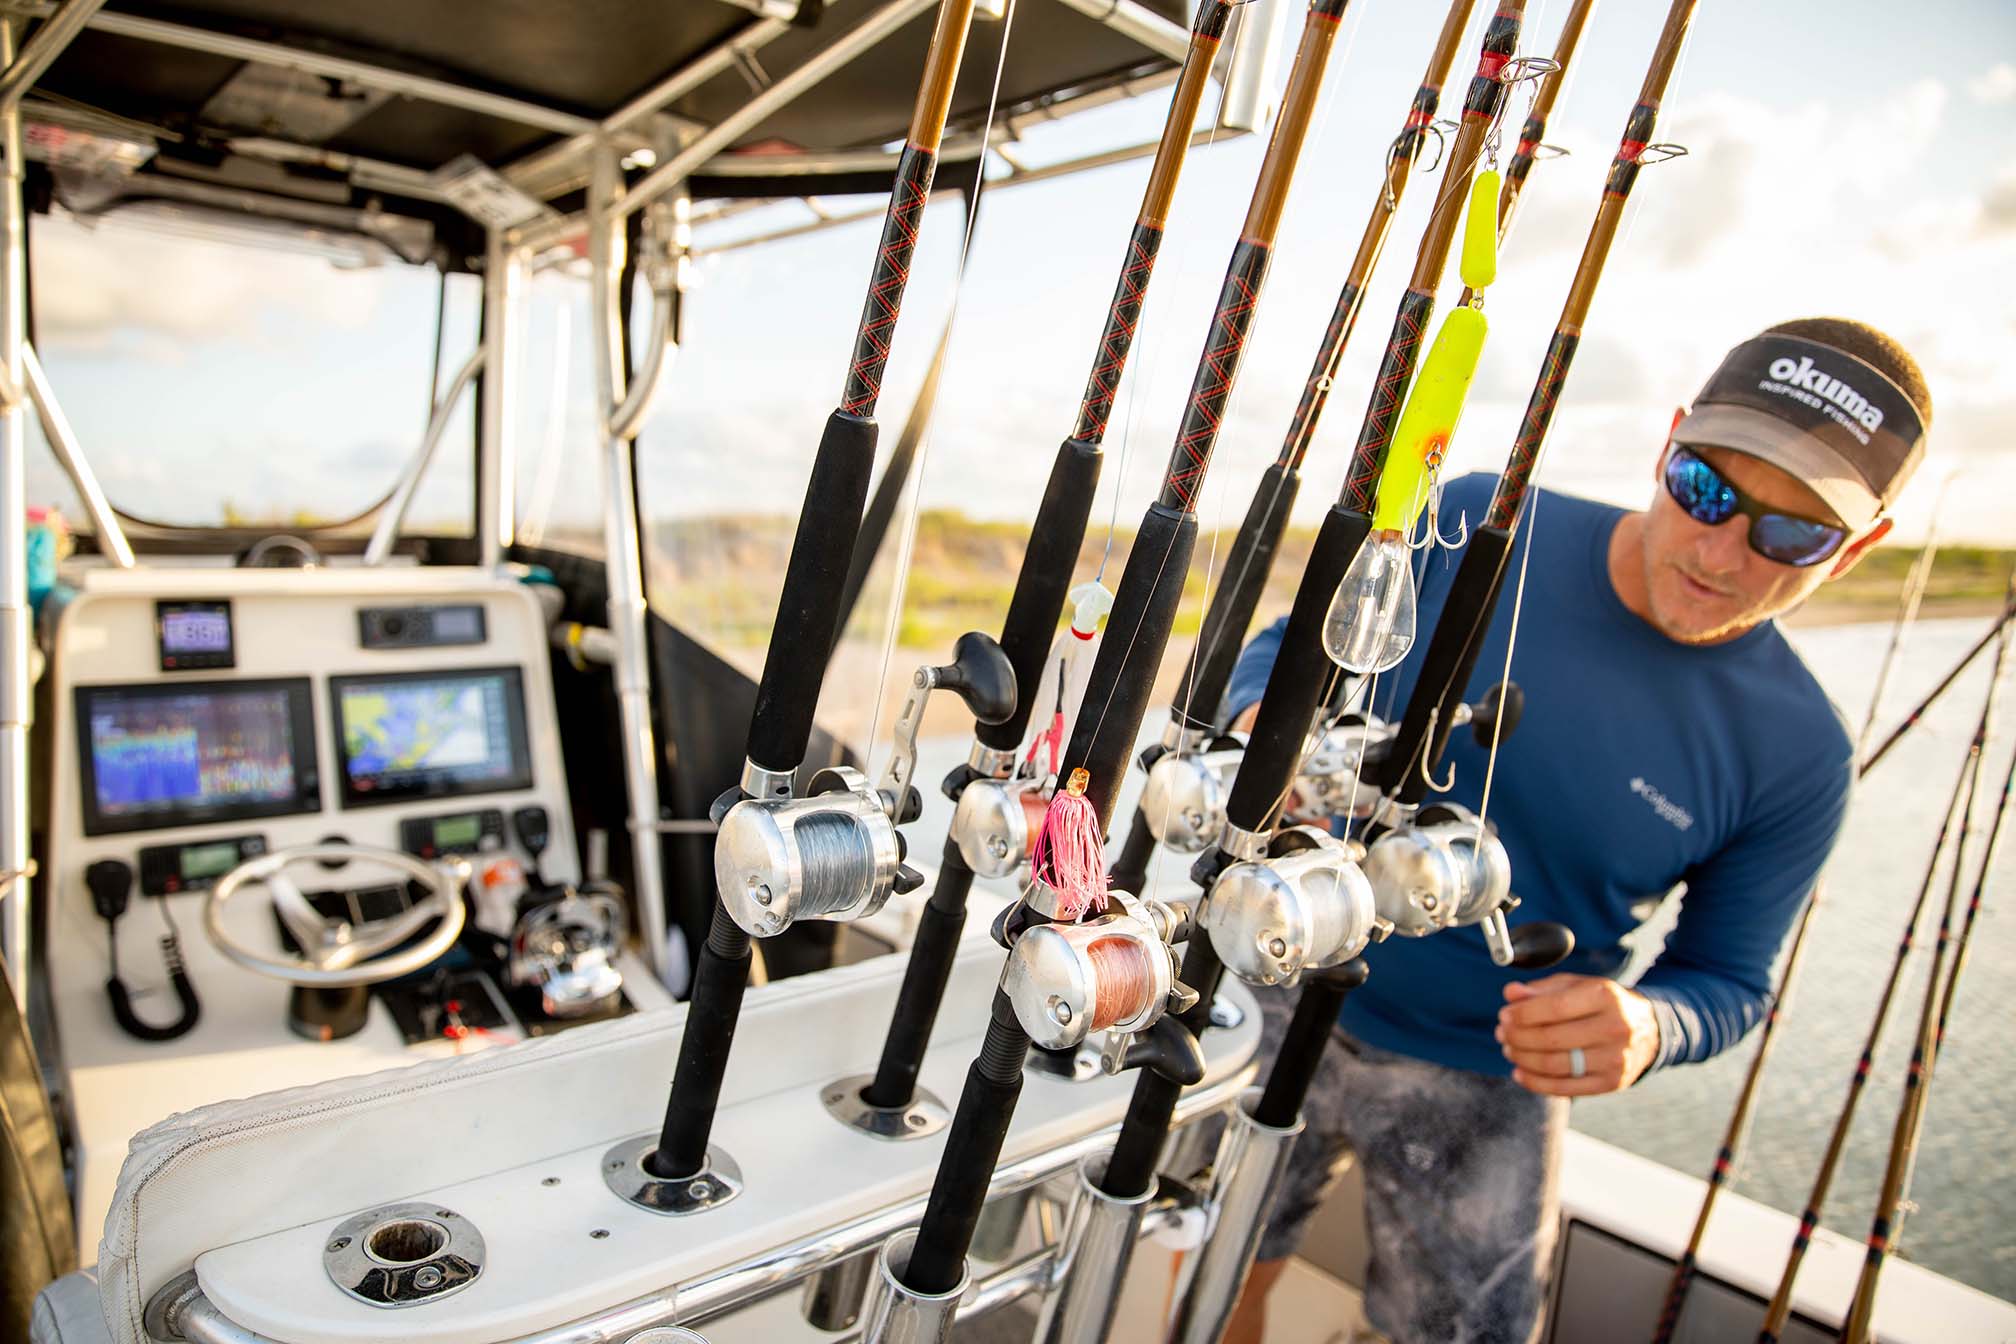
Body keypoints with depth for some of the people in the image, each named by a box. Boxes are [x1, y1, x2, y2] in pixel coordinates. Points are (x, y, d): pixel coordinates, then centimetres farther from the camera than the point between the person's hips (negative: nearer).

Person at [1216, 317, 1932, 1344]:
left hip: (1484, 1089, 0)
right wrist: (1262, 718, -28)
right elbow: (1292, 645, -4)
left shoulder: (1796, 756, -12)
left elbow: (1723, 982, -3)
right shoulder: (1480, 525, -13)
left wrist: (1646, 1030, -27)